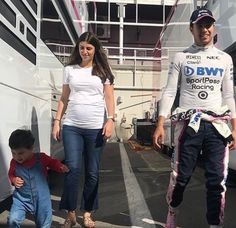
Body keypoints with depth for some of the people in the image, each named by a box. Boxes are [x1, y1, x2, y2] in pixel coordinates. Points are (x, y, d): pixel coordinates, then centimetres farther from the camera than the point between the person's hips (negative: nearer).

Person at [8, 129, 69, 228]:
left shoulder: (41, 158, -14)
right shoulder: (14, 162, -10)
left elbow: (53, 162, 3)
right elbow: (11, 174, 9)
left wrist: (61, 167, -17)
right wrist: (13, 180, -13)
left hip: (41, 199, 0)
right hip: (21, 198, 1)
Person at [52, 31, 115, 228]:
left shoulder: (103, 71, 7)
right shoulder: (69, 70, 12)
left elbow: (109, 98, 4)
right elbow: (64, 98, 13)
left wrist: (110, 120, -8)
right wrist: (57, 121, 6)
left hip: (96, 127, -1)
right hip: (71, 126, 1)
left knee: (92, 172, 4)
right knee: (72, 169, -5)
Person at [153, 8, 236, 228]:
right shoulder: (181, 57, 5)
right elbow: (169, 92, 0)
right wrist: (160, 124, -9)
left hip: (217, 125, 2)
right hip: (188, 124, -2)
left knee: (217, 179, 1)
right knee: (181, 175, 2)